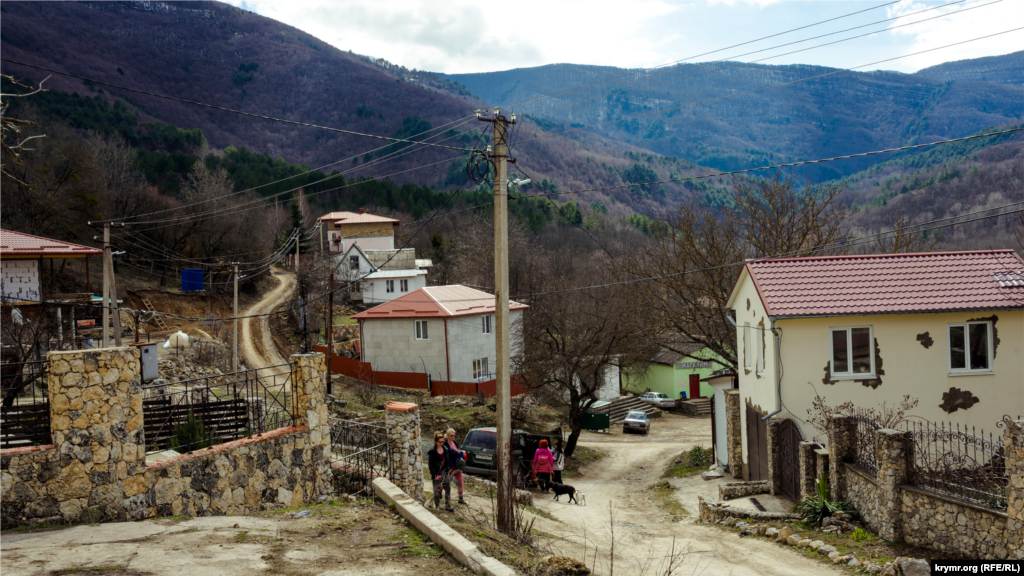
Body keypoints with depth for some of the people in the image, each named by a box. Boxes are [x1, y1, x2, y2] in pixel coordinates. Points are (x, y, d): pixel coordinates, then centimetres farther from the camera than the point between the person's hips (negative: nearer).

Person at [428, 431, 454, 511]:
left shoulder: (445, 449, 4)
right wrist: (435, 475, -19)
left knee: (448, 488, 1)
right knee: (437, 490, 5)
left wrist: (449, 471, 9)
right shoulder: (432, 452, -12)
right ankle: (437, 506, 20)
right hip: (437, 473, -5)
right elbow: (430, 464, -13)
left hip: (445, 471, 5)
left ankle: (448, 506, 9)